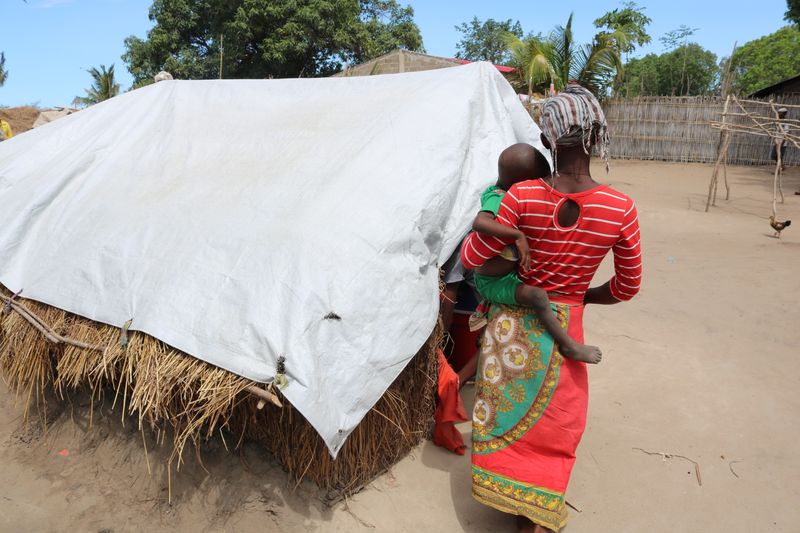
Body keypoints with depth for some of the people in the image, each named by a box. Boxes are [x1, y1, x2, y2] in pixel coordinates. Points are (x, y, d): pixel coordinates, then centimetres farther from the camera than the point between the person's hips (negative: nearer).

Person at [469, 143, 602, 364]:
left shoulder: (495, 191, -1)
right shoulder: (496, 200, -28)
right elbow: (479, 222, -49)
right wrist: (518, 235, -47)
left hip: (507, 274, 10)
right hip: (493, 282, -10)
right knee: (537, 295, -29)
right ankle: (568, 346, -12)